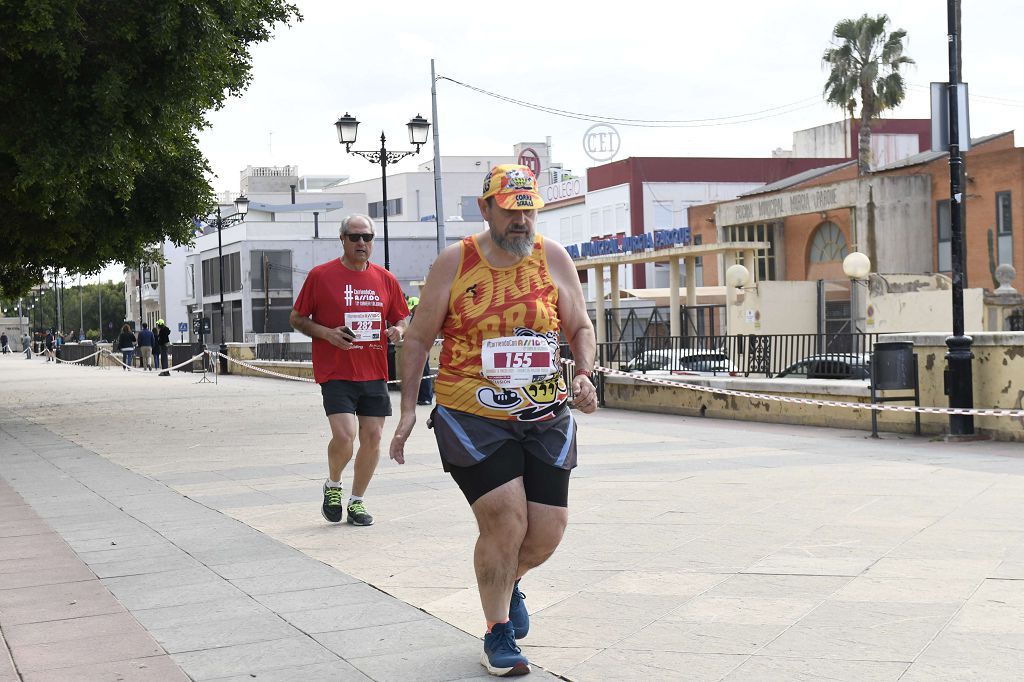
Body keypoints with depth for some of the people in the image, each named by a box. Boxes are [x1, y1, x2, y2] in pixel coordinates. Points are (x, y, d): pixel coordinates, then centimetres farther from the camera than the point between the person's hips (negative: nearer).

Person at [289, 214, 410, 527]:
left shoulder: (386, 279, 9)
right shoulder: (320, 275, -1)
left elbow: (401, 319, 19)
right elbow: (296, 318, 4)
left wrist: (398, 330, -5)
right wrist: (327, 333, -12)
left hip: (374, 373, 4)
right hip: (335, 373, -4)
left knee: (373, 437, 4)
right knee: (344, 434, -17)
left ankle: (356, 501, 22)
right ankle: (333, 486, 13)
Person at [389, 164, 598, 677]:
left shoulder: (553, 259, 4)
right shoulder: (454, 263, -3)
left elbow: (581, 328, 14)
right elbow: (418, 338, 5)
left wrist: (583, 375, -6)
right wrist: (408, 409, 0)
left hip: (545, 418, 3)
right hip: (471, 417, -3)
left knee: (547, 533, 2)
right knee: (504, 522, -14)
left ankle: (507, 584, 38)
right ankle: (497, 633, 8)